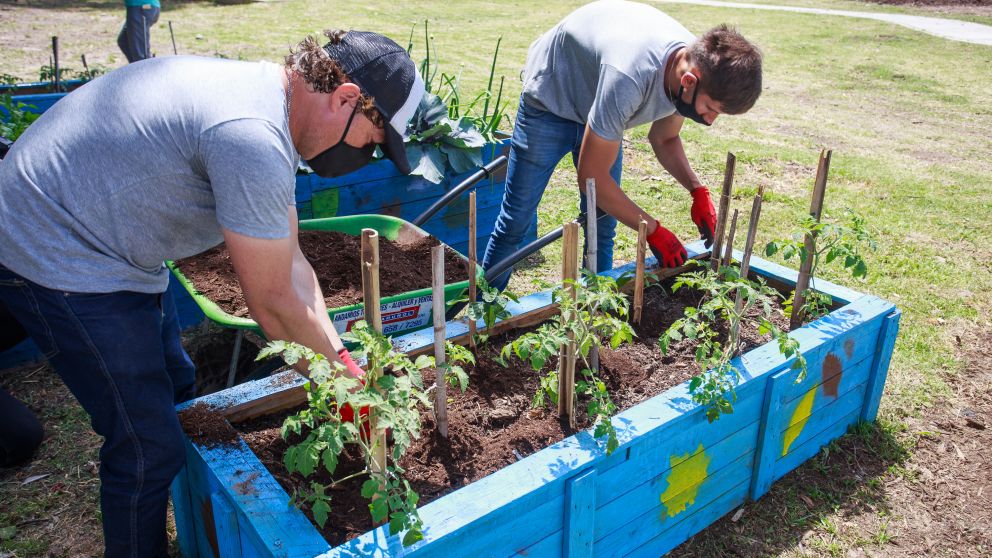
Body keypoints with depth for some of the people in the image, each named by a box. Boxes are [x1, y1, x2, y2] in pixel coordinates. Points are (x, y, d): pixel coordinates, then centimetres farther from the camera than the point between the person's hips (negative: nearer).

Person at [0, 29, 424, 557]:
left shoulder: (263, 92, 2)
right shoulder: (253, 138, -31)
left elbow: (290, 264, 4)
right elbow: (273, 304, -22)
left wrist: (340, 356, 1)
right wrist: (341, 376, -7)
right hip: (55, 261, -10)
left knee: (176, 390, 20)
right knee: (150, 448, -1)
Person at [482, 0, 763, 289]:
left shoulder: (697, 63, -19)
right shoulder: (629, 78, -43)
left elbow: (664, 139, 1)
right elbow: (592, 177, -32)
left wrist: (697, 190, -14)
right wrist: (654, 231, -25)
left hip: (599, 109, 6)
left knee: (603, 222, 3)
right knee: (516, 219, -4)